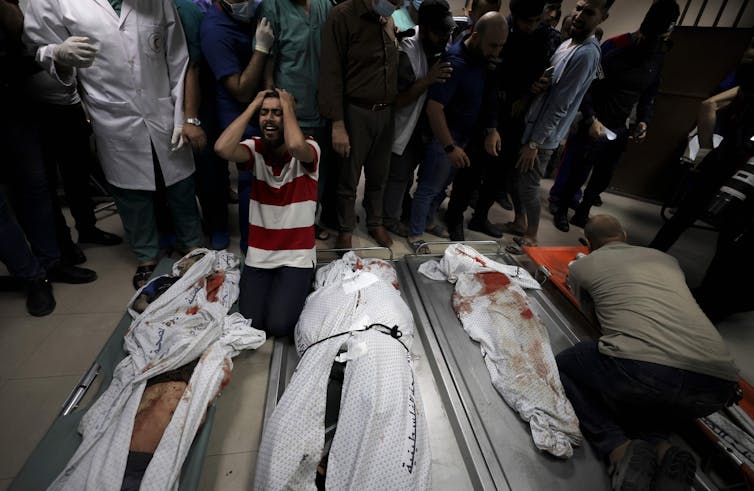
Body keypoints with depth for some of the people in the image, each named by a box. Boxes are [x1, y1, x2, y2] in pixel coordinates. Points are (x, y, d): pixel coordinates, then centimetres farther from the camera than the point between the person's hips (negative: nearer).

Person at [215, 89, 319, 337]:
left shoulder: (309, 149, -8)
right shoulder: (256, 148, -1)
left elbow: (295, 146, -34)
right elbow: (223, 148, -23)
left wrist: (288, 106, -15)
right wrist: (253, 105, -12)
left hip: (297, 256, -2)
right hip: (258, 254, 3)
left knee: (279, 325, -12)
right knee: (250, 323, -6)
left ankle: (298, 286, 18)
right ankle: (267, 285, 25)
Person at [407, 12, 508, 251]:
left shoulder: (481, 57, 3)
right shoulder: (455, 63, -22)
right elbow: (433, 107, -28)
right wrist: (450, 147, -30)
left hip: (464, 134, 8)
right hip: (445, 136, -8)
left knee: (443, 184, 17)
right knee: (430, 186, 0)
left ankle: (427, 221, 34)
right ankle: (415, 235, 12)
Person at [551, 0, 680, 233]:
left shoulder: (658, 56, 6)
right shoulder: (615, 47, -12)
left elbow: (650, 94, 14)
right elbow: (587, 85, -12)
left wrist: (643, 121, -1)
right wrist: (590, 120, -20)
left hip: (620, 130, 6)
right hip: (594, 126, -6)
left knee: (603, 177, 11)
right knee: (579, 173, 1)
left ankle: (582, 214, 27)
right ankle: (561, 211, 21)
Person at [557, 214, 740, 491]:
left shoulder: (581, 265, 15)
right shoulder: (666, 259, 27)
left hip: (639, 370, -6)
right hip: (718, 385, 6)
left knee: (563, 366, 22)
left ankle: (621, 450, 2)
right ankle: (661, 449, 9)